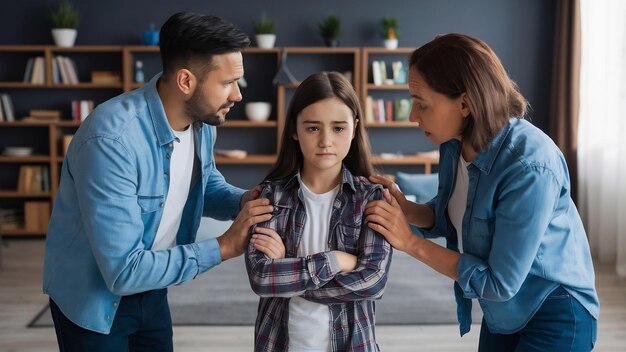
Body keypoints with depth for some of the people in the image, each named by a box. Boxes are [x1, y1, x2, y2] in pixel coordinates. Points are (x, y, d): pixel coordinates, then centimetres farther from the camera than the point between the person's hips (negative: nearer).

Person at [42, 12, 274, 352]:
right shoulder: (112, 140, -34)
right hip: (94, 298, -6)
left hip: (150, 290, 7)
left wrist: (242, 201, -12)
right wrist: (224, 246, -29)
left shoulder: (201, 120, -10)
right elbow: (125, 271, -33)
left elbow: (207, 183, 10)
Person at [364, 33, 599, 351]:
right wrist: (405, 209, -13)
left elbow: (498, 282, -26)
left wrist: (410, 243, -23)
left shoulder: (530, 167, -32)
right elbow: (448, 216, 7)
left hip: (554, 316, -6)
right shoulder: (455, 144, -10)